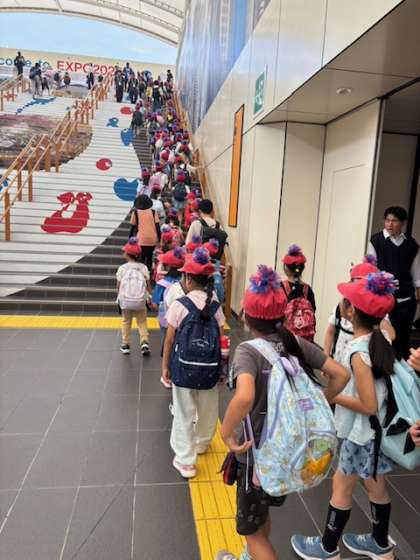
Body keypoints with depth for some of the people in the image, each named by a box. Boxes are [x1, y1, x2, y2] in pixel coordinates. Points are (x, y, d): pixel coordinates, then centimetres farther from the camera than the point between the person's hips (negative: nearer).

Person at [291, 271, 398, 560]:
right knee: (376, 487, 25)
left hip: (363, 433, -8)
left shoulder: (359, 353, -29)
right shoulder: (383, 339, -6)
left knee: (341, 487, 12)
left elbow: (369, 406, -27)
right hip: (378, 430, 8)